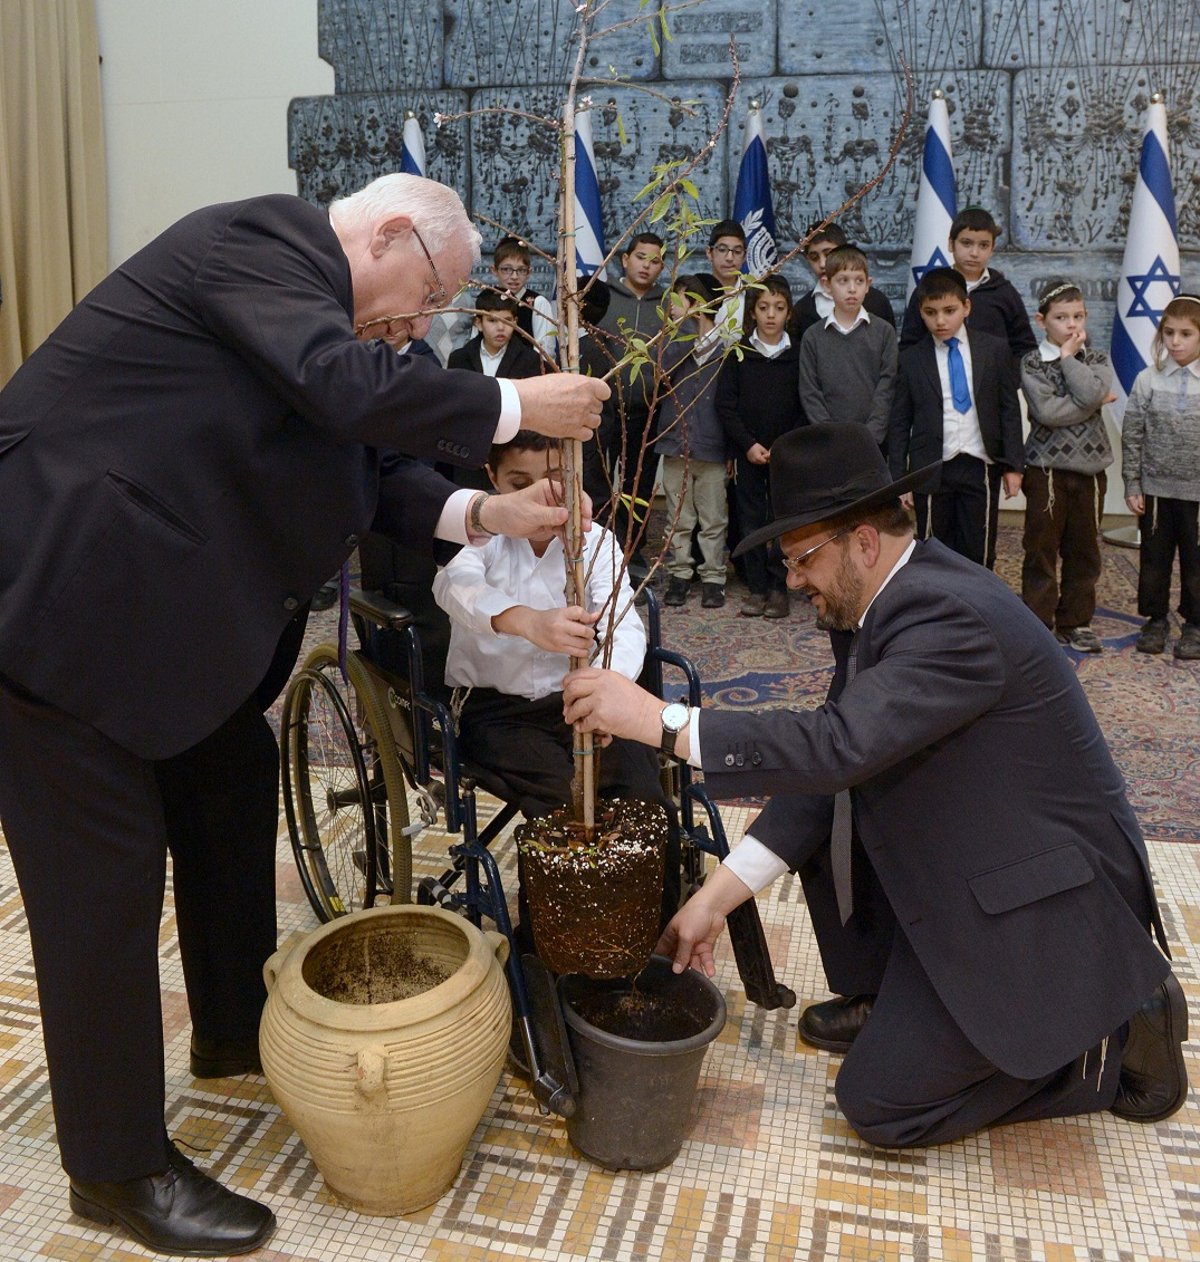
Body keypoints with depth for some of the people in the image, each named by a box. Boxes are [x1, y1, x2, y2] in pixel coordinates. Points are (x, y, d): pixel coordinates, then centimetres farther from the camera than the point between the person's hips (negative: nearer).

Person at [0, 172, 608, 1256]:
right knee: (107, 868, -4)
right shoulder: (260, 238, -14)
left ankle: (234, 1032, 38)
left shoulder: (300, 287, 15)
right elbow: (347, 388, -31)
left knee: (233, 783, 18)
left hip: (160, 593, 11)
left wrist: (481, 513, -1)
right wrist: (514, 406, -20)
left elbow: (358, 473, 12)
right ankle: (118, 1165, 13)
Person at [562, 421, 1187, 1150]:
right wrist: (716, 897, -5)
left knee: (880, 1103, -4)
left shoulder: (952, 615, -27)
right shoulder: (870, 604, 1)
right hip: (961, 868, 9)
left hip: (1044, 904, -9)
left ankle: (1114, 1033, 9)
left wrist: (659, 720, -34)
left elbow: (841, 745, -39)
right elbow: (831, 764, -1)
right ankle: (884, 1001, 22)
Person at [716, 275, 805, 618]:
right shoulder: (738, 353, 4)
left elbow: (805, 409, 2)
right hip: (747, 451, 1)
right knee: (751, 518, 3)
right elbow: (725, 403, 0)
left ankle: (779, 587, 8)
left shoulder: (798, 355, 3)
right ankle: (757, 587, 10)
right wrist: (748, 444, -9)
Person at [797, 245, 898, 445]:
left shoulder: (884, 331, 5)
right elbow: (809, 393, 1)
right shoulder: (813, 337, 6)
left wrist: (870, 436, -13)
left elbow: (887, 388, -1)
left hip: (875, 441, 0)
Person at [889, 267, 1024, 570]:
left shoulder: (994, 351, 4)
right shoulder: (910, 360, 2)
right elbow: (899, 424, 3)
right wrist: (898, 479, -2)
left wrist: (1013, 464, 0)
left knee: (979, 554, 5)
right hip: (931, 471, 0)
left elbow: (1010, 409, 6)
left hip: (981, 468, 1)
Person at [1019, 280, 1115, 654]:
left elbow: (1091, 394, -14)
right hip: (1046, 468, -3)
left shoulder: (1097, 360, 8)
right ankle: (1037, 622, 9)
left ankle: (1075, 621, 21)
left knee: (1084, 549, 9)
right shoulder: (1032, 363, -1)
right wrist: (1098, 403, -9)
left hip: (1090, 468, 3)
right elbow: (1045, 411, -16)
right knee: (1041, 549, 0)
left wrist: (1068, 357, -8)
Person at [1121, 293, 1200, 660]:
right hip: (1156, 488, 1)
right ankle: (1156, 620, 26)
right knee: (1154, 558, 11)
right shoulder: (1148, 379, -1)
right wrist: (1132, 485, -1)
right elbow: (1132, 436, 2)